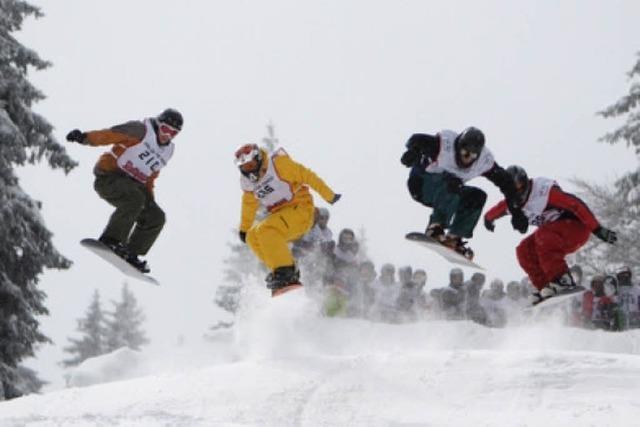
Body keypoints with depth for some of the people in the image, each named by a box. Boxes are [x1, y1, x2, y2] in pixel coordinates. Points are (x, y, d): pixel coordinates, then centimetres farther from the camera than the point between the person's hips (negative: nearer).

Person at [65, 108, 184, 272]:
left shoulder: (167, 151, 15)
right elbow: (110, 134, -19)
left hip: (132, 184, 8)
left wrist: (149, 199, 11)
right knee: (134, 198, -34)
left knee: (155, 217, -5)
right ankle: (110, 241, -31)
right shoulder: (141, 130, -9)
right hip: (109, 176, -8)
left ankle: (130, 254, -1)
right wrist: (85, 137, -34)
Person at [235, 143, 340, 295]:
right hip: (279, 215, 8)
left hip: (300, 209, -8)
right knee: (252, 236, -6)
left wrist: (329, 196, -9)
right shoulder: (247, 182, 7)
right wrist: (244, 228, 31)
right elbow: (249, 205, 24)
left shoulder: (278, 163, -14)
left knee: (266, 231, -27)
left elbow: (307, 176, -11)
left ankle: (286, 273, -28)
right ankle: (285, 271, -4)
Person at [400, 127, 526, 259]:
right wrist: (413, 152, -50)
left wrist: (515, 210, -11)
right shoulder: (444, 144, -27)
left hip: (450, 191, 6)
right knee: (452, 183, -34)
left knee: (478, 196, -14)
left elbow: (505, 181, -7)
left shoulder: (485, 160, -14)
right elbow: (417, 140, -27)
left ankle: (454, 237, -11)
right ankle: (435, 228, -33)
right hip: (422, 184, -6)